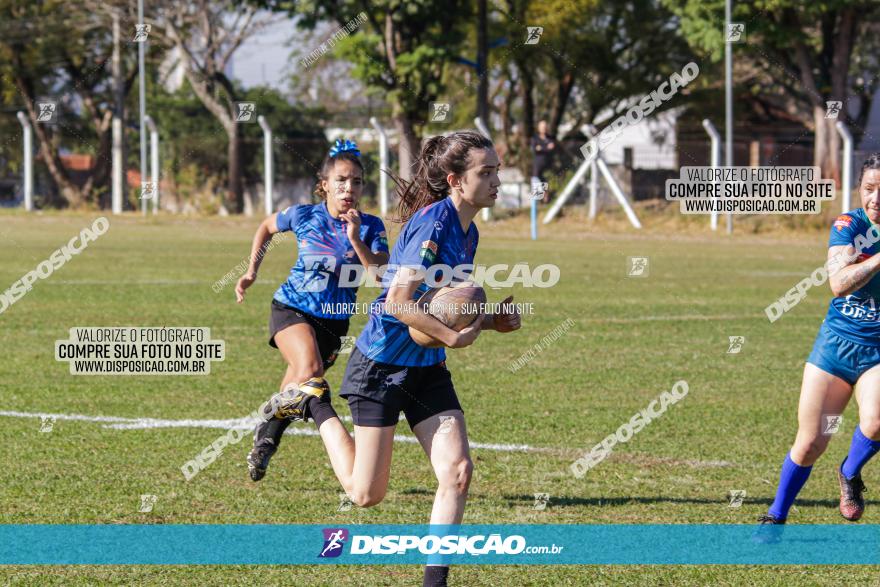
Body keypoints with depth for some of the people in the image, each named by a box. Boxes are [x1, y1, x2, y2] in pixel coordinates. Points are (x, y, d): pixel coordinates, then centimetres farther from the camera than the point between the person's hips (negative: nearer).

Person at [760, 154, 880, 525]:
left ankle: (850, 474, 3)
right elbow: (839, 283, -22)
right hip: (836, 342, 0)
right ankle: (776, 516, 27)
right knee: (810, 444, 4)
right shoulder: (849, 226, -7)